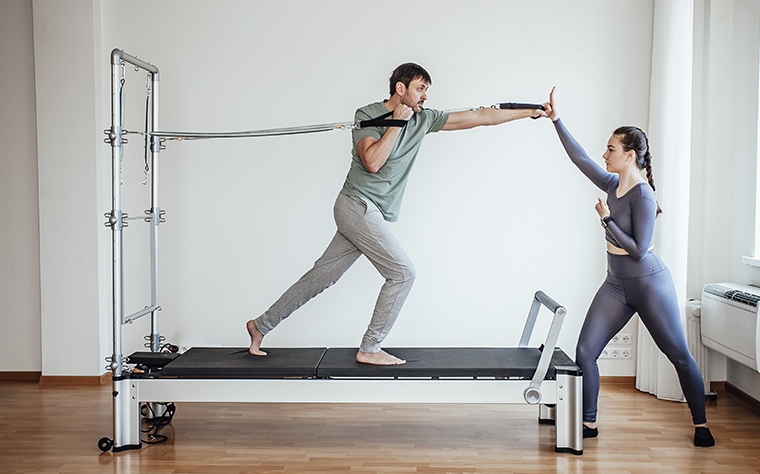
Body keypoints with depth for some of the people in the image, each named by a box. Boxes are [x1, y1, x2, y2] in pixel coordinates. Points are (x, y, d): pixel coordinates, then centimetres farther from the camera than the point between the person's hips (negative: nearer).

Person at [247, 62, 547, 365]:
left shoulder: (422, 119, 11)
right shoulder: (368, 115, -5)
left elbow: (479, 117, 11)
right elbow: (372, 162, -21)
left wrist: (530, 112, 10)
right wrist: (397, 122, -13)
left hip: (372, 215, 7)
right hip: (358, 206, -7)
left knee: (321, 277, 9)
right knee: (402, 273, -9)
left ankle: (261, 325, 19)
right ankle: (369, 350, 1)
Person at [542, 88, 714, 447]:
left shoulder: (642, 194, -19)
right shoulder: (614, 185, 3)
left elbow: (638, 249, -22)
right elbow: (580, 158, 12)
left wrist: (606, 219, -18)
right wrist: (556, 121, 12)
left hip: (649, 284, -7)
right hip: (616, 285, 7)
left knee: (680, 356, 7)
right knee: (584, 353, -2)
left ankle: (700, 424, 23)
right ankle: (589, 423, 10)